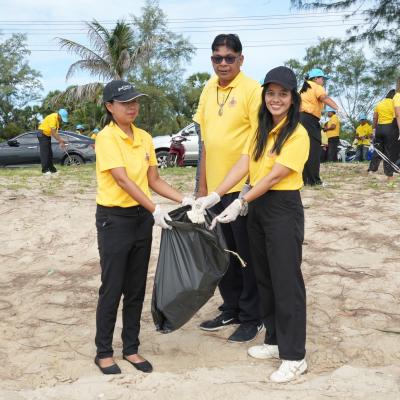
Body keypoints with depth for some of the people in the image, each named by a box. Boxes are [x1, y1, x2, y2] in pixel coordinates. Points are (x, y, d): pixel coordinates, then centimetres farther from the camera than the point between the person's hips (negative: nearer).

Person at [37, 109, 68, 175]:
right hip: (42, 134, -10)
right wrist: (60, 140, -20)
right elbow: (53, 133, -26)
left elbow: (55, 132, 7)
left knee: (50, 153, 9)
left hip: (47, 135, 10)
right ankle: (45, 170, -14)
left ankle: (51, 169, 13)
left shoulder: (57, 119, 5)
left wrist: (60, 140, -1)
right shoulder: (53, 118, -24)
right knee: (44, 152, -12)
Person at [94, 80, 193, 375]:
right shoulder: (106, 138, -13)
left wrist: (184, 200, -3)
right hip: (114, 219, -6)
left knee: (136, 288, 12)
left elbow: (154, 180, 9)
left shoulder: (145, 138, 7)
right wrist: (155, 209, -28)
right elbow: (123, 180, -22)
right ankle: (104, 352, 18)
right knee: (112, 289, 2)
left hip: (141, 217, 6)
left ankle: (131, 348, 25)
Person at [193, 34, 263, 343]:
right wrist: (203, 185, 14)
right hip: (215, 188, 7)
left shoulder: (252, 90, -10)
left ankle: (252, 317, 19)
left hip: (242, 187, -6)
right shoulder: (209, 90, 11)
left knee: (247, 254, 5)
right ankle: (231, 309, 31)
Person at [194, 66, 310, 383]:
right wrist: (213, 196, -8)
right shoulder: (261, 130, 11)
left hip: (284, 210, -8)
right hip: (257, 207, 8)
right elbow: (242, 166, 2)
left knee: (286, 281, -3)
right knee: (264, 278, 14)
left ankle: (295, 357, 7)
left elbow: (273, 177, -18)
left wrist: (240, 203, -21)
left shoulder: (297, 134, -12)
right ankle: (275, 340, 29)